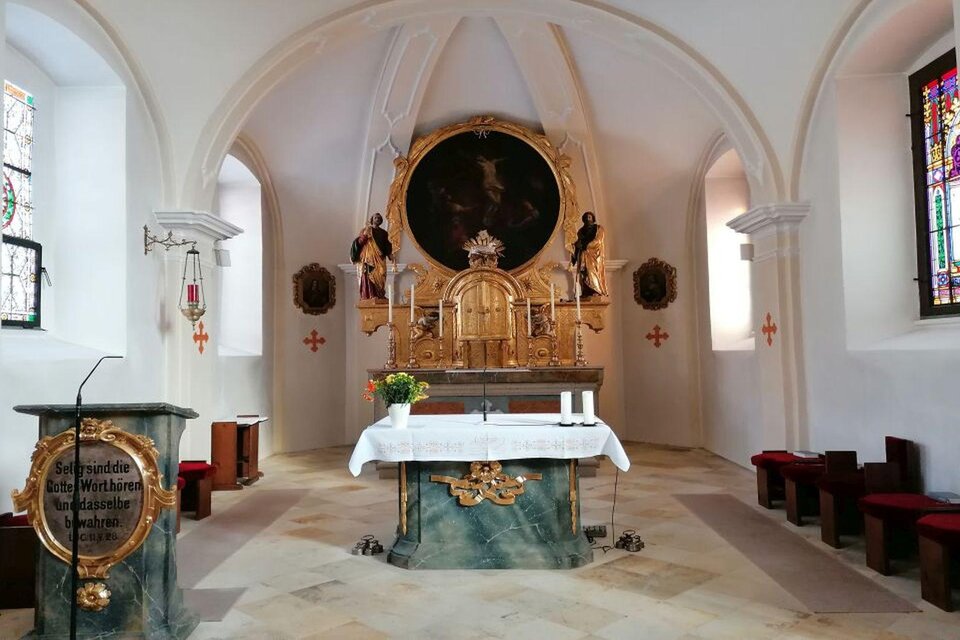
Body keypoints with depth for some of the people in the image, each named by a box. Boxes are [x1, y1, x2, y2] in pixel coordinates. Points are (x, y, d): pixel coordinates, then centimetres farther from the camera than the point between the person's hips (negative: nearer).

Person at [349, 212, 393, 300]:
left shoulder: (383, 233, 17)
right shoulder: (365, 230, 9)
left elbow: (387, 247, 14)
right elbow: (359, 242, -2)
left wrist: (390, 254, -2)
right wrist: (365, 233, -15)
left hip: (380, 260, 3)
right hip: (368, 259, -3)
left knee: (379, 278, -5)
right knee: (368, 277, -13)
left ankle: (380, 297, -5)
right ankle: (369, 297, -18)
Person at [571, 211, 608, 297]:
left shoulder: (598, 228, 5)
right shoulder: (582, 230, 19)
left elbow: (597, 241, -7)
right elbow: (579, 242, 19)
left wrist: (585, 245, -15)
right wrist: (577, 244, -5)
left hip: (594, 254, -4)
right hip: (584, 255, 4)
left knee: (593, 272, -15)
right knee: (584, 273, -7)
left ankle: (596, 292, -19)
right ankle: (586, 293, -11)